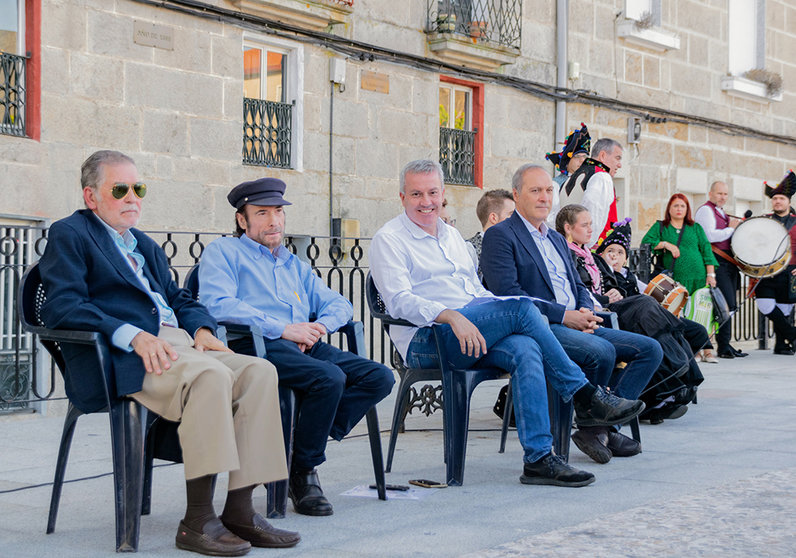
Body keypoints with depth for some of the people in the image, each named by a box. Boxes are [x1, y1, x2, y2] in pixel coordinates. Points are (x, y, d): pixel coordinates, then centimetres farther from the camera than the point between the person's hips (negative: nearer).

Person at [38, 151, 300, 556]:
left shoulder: (145, 245, 32)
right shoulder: (69, 235, 7)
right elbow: (62, 308, -8)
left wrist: (201, 328, 3)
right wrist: (132, 334, -21)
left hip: (178, 344, 8)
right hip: (120, 360, -8)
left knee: (259, 371, -17)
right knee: (210, 375, -34)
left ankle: (239, 511, -18)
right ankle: (197, 521, -30)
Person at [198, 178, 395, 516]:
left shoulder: (294, 265, 32)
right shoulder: (223, 252, 11)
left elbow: (339, 303, 27)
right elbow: (217, 305, -8)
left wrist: (319, 326, 2)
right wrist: (282, 329, -13)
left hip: (306, 347, 7)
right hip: (257, 346, -7)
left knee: (379, 377, -14)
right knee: (329, 377, -32)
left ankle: (304, 446, -14)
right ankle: (302, 474, -13)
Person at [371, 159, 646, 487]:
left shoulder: (452, 236, 25)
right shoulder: (389, 240, 2)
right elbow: (399, 300, -13)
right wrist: (450, 316, -29)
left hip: (471, 335, 7)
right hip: (426, 341, -7)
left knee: (526, 350, -27)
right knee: (520, 306, -24)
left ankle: (539, 459, -31)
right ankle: (584, 395, -15)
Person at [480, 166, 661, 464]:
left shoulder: (557, 238, 25)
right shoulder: (500, 235, -3)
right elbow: (508, 293, -15)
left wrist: (586, 313, -1)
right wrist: (564, 315, -17)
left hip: (576, 325, 9)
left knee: (650, 348, -4)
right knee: (601, 351, -33)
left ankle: (604, 424, -9)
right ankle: (591, 427, -10)